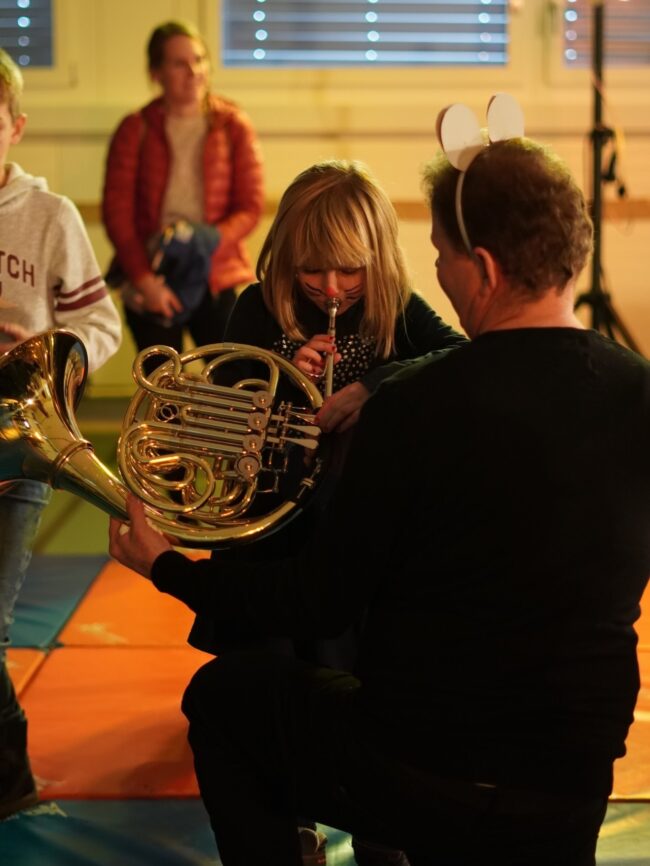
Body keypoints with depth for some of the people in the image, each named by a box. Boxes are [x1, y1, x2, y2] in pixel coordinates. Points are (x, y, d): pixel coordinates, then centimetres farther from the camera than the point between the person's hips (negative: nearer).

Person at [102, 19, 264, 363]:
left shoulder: (233, 125, 4)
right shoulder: (135, 130, 4)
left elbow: (250, 207, 0)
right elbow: (117, 211, -1)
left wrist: (208, 242, -17)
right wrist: (143, 278, -12)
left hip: (216, 279, 0)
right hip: (151, 281, 0)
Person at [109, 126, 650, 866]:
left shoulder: (413, 406, -20)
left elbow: (317, 608, -11)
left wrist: (166, 568, 5)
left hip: (414, 775, -4)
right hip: (577, 792, 5)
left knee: (222, 695, 22)